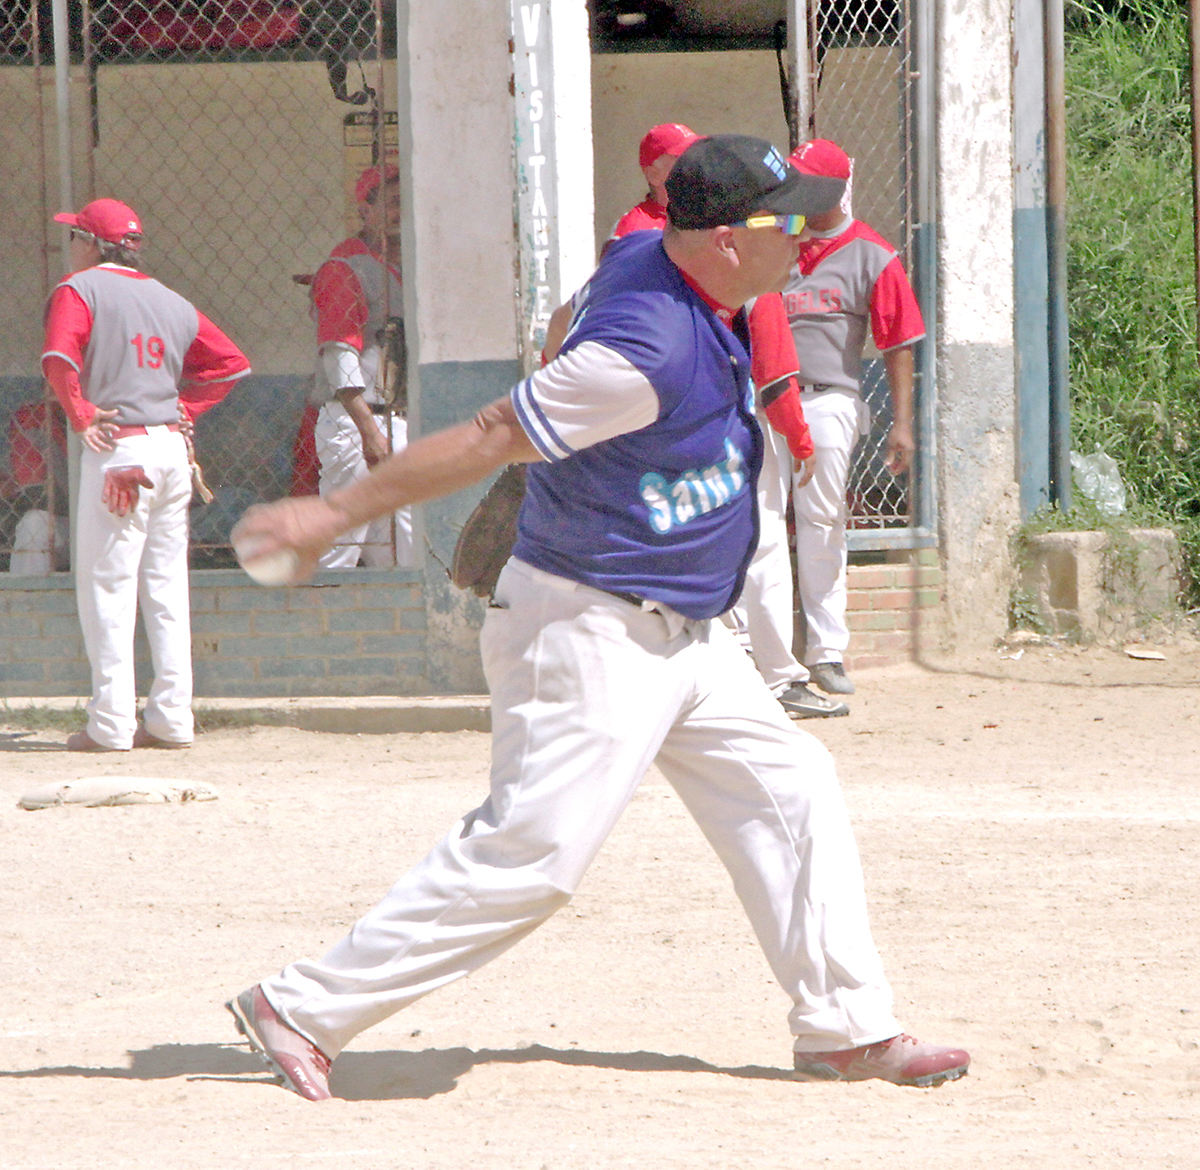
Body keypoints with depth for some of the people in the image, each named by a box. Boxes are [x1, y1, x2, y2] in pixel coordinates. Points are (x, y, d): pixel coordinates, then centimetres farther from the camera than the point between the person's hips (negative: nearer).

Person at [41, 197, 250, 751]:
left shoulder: (79, 290, -3)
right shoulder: (170, 301, 15)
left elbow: (60, 358, -21)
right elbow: (230, 362, 18)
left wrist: (82, 416, -12)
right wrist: (185, 408, 15)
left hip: (116, 450, -6)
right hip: (172, 446, 6)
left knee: (106, 587, -4)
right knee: (167, 588, 9)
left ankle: (111, 722, -9)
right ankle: (170, 720, 9)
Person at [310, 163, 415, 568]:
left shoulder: (403, 268, 19)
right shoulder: (343, 267, -8)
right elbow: (338, 354, -17)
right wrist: (369, 430, -25)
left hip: (398, 423, 9)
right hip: (352, 421, -9)